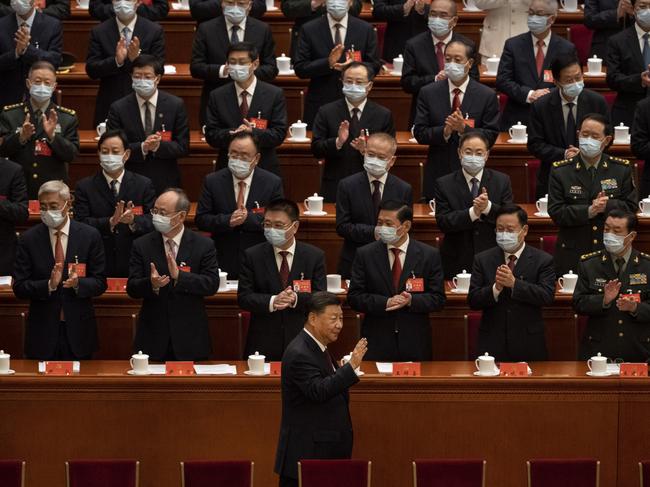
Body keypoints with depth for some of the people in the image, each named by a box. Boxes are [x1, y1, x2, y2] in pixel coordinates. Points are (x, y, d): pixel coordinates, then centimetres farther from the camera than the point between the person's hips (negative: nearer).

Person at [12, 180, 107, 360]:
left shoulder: (90, 236, -1)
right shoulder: (29, 239, 0)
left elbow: (100, 284, 0)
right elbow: (19, 287, -3)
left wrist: (78, 283, -20)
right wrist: (49, 285, -20)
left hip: (79, 331, 0)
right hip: (42, 331, 0)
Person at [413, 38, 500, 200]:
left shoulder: (487, 96, 0)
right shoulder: (428, 93, 3)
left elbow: (491, 137, -5)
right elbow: (419, 133, -1)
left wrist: (464, 129, -20)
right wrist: (444, 132, -19)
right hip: (437, 173, 1)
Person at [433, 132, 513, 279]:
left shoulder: (502, 181, 4)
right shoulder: (444, 184, 0)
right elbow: (442, 222, -10)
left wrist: (488, 207, -22)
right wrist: (472, 212, -24)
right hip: (457, 262, -1)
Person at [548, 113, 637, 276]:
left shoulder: (622, 169, 5)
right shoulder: (560, 171, 1)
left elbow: (630, 207, 3)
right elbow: (556, 212, -6)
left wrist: (607, 206, -16)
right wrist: (589, 211, -18)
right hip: (572, 255, -1)